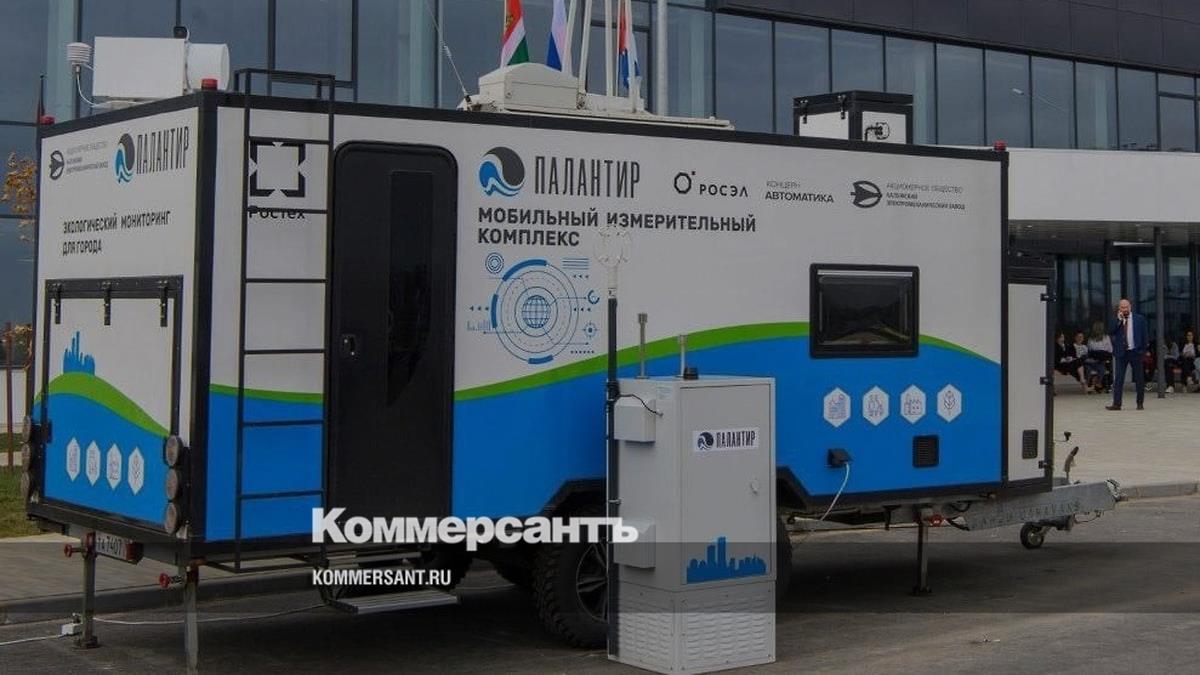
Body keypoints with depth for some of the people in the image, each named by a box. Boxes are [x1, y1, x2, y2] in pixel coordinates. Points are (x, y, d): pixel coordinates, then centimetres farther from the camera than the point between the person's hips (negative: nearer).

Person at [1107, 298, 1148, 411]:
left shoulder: (1139, 319, 4)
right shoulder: (1116, 320, 8)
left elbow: (1144, 335, 5)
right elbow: (1110, 332, -7)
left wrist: (1143, 350, -2)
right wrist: (1119, 319, -11)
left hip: (1135, 352, -1)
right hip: (1121, 352, 1)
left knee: (1139, 379, 5)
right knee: (1118, 379, -5)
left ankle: (1140, 403, 14)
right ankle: (1116, 404, -6)